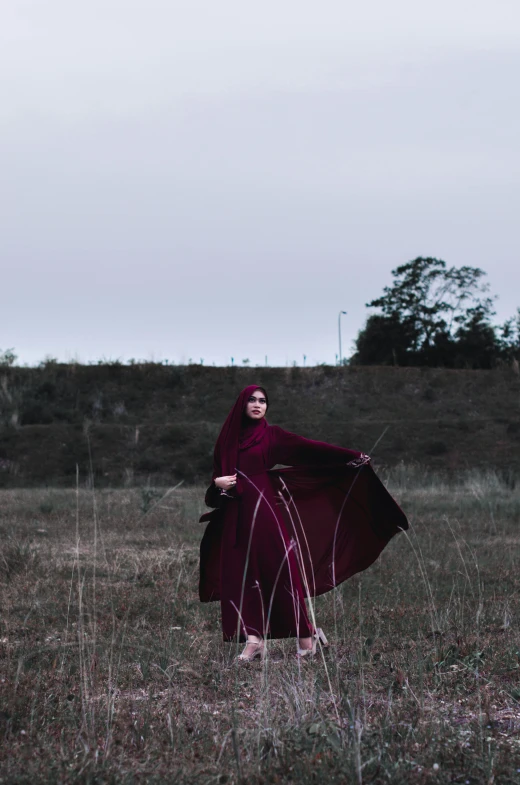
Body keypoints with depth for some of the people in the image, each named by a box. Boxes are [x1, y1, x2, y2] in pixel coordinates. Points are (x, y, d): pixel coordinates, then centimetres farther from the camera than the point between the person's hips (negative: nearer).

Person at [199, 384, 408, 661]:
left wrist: (351, 456, -14)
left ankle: (305, 633, -1)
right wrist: (218, 483, -10)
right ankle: (253, 641, -1)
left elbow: (309, 447, -5)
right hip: (236, 517, 3)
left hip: (264, 511, -3)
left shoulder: (272, 435, 4)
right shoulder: (228, 438, 12)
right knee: (242, 576, -2)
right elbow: (217, 475, 15)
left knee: (279, 570, -8)